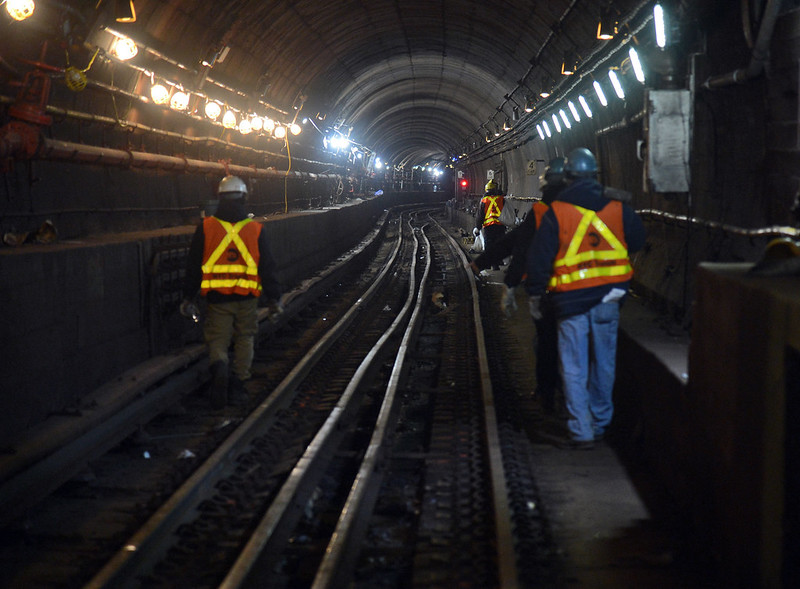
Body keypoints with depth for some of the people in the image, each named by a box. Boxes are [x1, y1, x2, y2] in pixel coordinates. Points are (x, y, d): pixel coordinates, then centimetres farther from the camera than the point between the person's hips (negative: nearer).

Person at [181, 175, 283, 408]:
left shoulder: (205, 228, -1)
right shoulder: (256, 230, -1)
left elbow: (193, 266, 2)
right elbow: (267, 267, 2)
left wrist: (188, 297, 10)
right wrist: (274, 298, 10)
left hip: (217, 298, 0)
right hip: (247, 299, 1)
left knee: (217, 339, 7)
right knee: (244, 339, 16)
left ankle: (219, 368, -23)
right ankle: (238, 386, 13)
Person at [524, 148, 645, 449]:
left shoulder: (555, 214, -7)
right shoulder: (618, 209, 2)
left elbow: (539, 257, -5)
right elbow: (637, 241, 16)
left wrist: (535, 293, 5)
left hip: (572, 300, -3)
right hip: (608, 299, 3)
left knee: (574, 368, 1)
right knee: (604, 364, 15)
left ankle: (581, 431, -2)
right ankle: (600, 422, 25)